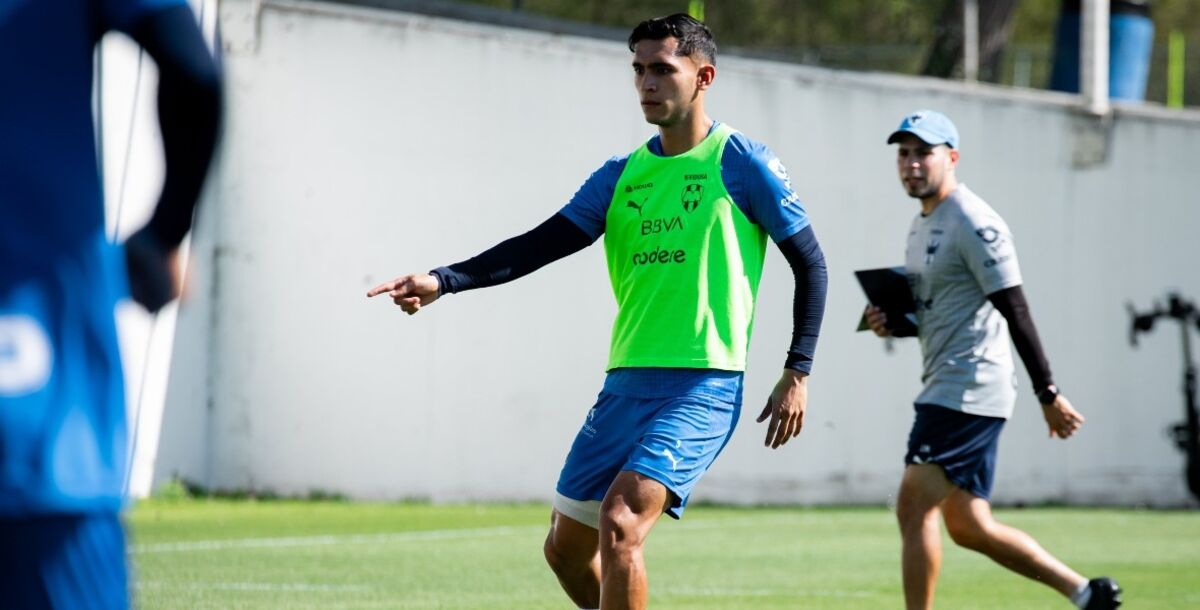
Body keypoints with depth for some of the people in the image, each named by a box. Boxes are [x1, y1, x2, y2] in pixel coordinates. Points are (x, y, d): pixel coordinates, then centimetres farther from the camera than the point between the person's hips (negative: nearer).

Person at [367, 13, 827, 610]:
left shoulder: (742, 163, -3)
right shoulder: (622, 175, 12)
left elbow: (810, 263, 3)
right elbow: (539, 246, 4)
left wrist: (797, 373, -2)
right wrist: (444, 281, -11)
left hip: (703, 387, -7)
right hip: (626, 384, 7)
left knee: (619, 522, -25)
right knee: (566, 549, 10)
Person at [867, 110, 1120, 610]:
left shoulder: (974, 224, -13)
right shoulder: (921, 225, 17)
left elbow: (1014, 310, -17)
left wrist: (1047, 393, -19)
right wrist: (891, 321, 5)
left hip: (970, 387, -10)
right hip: (947, 390, 10)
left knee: (914, 508, -13)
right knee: (968, 527, 12)